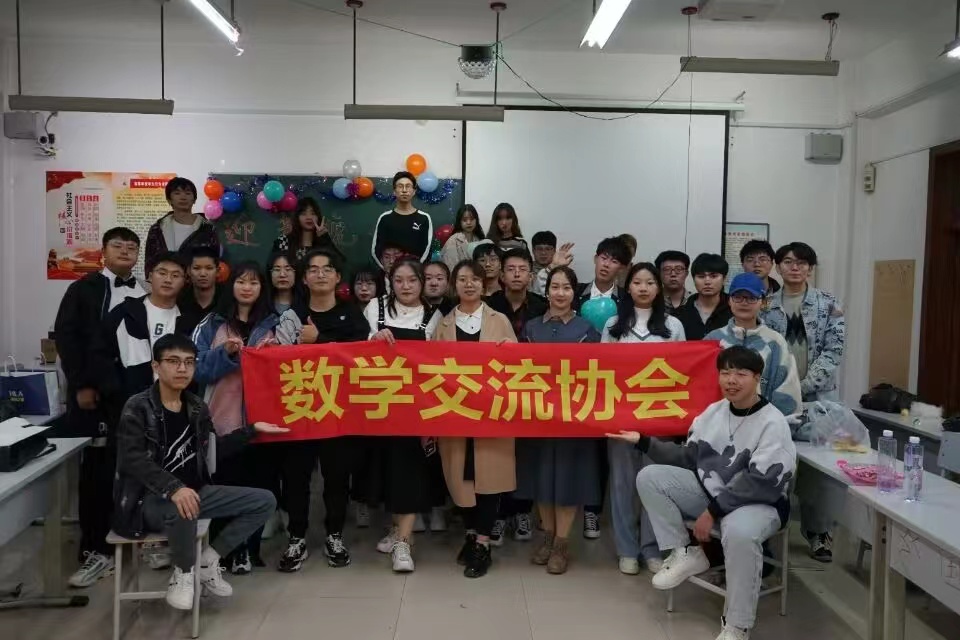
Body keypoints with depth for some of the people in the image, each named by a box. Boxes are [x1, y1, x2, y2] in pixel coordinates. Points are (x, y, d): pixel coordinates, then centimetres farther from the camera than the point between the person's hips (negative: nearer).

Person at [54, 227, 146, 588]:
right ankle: (95, 550, 9)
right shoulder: (84, 289, 6)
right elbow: (65, 337, 0)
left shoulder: (148, 294, 10)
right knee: (95, 470, 2)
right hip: (95, 392, -1)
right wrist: (80, 385, -8)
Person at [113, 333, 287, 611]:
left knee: (265, 501, -2)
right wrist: (174, 488, -38)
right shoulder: (137, 407, -11)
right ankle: (184, 572, -10)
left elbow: (213, 449, 19)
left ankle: (208, 559, 4)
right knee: (181, 511, -42)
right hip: (149, 499, -7)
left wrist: (252, 430, 13)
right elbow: (131, 459, -24)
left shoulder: (197, 407, 8)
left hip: (195, 492, 7)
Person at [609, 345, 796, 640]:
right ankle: (685, 553, -2)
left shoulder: (772, 423, -15)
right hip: (710, 493, 6)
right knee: (650, 477, -9)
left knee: (739, 531, -41)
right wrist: (643, 441, 2)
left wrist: (712, 512, -23)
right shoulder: (713, 412, 4)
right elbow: (688, 458, 10)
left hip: (760, 503, -6)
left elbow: (761, 483, -22)